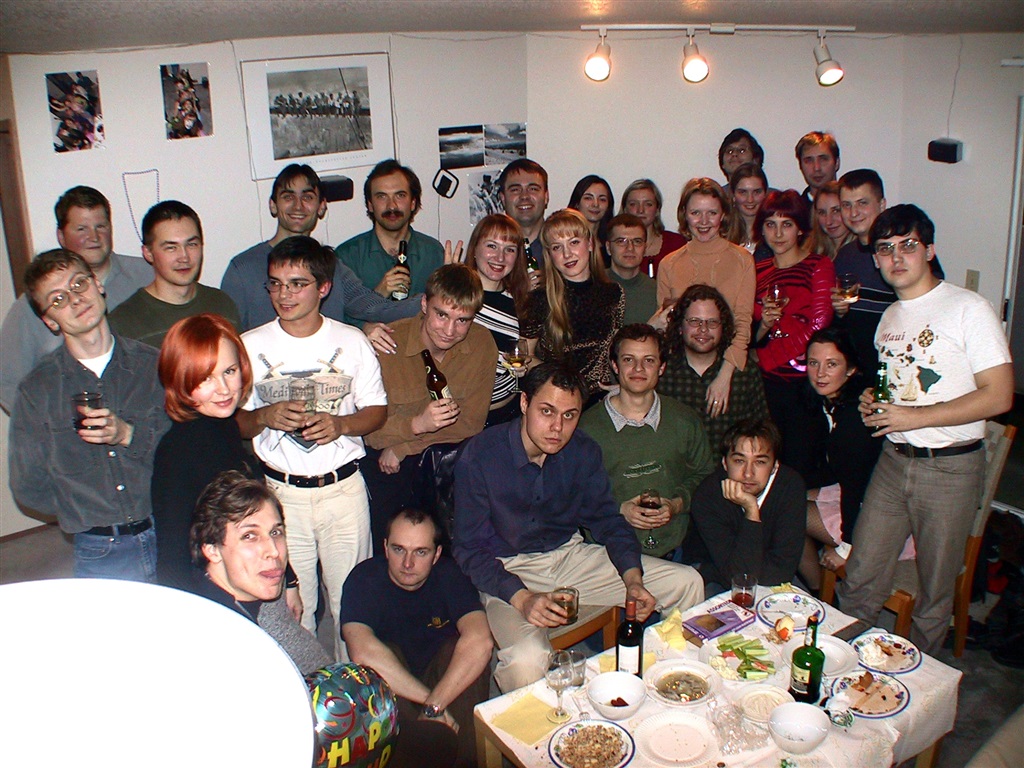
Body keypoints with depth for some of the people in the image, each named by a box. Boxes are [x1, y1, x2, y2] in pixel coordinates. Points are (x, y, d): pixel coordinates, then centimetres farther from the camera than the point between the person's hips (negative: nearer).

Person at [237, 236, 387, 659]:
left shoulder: (351, 342, 2)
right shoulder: (250, 346, 1)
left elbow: (377, 410, 6)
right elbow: (233, 422, 5)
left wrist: (341, 424, -14)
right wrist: (265, 417, -16)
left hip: (343, 486, 0)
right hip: (281, 492, 0)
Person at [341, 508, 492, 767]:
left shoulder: (448, 574, -17)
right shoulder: (364, 578, -21)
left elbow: (480, 641, -33)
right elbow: (363, 651, -39)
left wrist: (434, 706, -40)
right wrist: (428, 699, -39)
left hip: (447, 678, 1)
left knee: (459, 648, -28)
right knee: (383, 656, -30)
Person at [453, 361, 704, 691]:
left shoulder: (584, 452, -5)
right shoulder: (479, 456, -19)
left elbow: (608, 521, 6)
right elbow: (470, 549, -16)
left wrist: (633, 581, -13)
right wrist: (522, 599, -31)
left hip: (572, 555, 5)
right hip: (507, 571, -5)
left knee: (687, 583, -2)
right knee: (527, 662, -36)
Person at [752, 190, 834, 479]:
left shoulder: (819, 266, 0)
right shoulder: (758, 271, 14)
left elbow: (817, 328, -7)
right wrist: (763, 326, -7)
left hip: (804, 381, -4)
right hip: (768, 384, 4)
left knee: (799, 466, -4)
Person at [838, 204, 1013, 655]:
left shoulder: (969, 309, -9)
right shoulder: (889, 318, 13)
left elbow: (998, 396, -15)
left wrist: (915, 417, -17)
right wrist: (873, 402, 4)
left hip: (950, 468, -5)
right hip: (893, 461, 6)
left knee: (935, 588, 9)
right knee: (860, 577, 6)